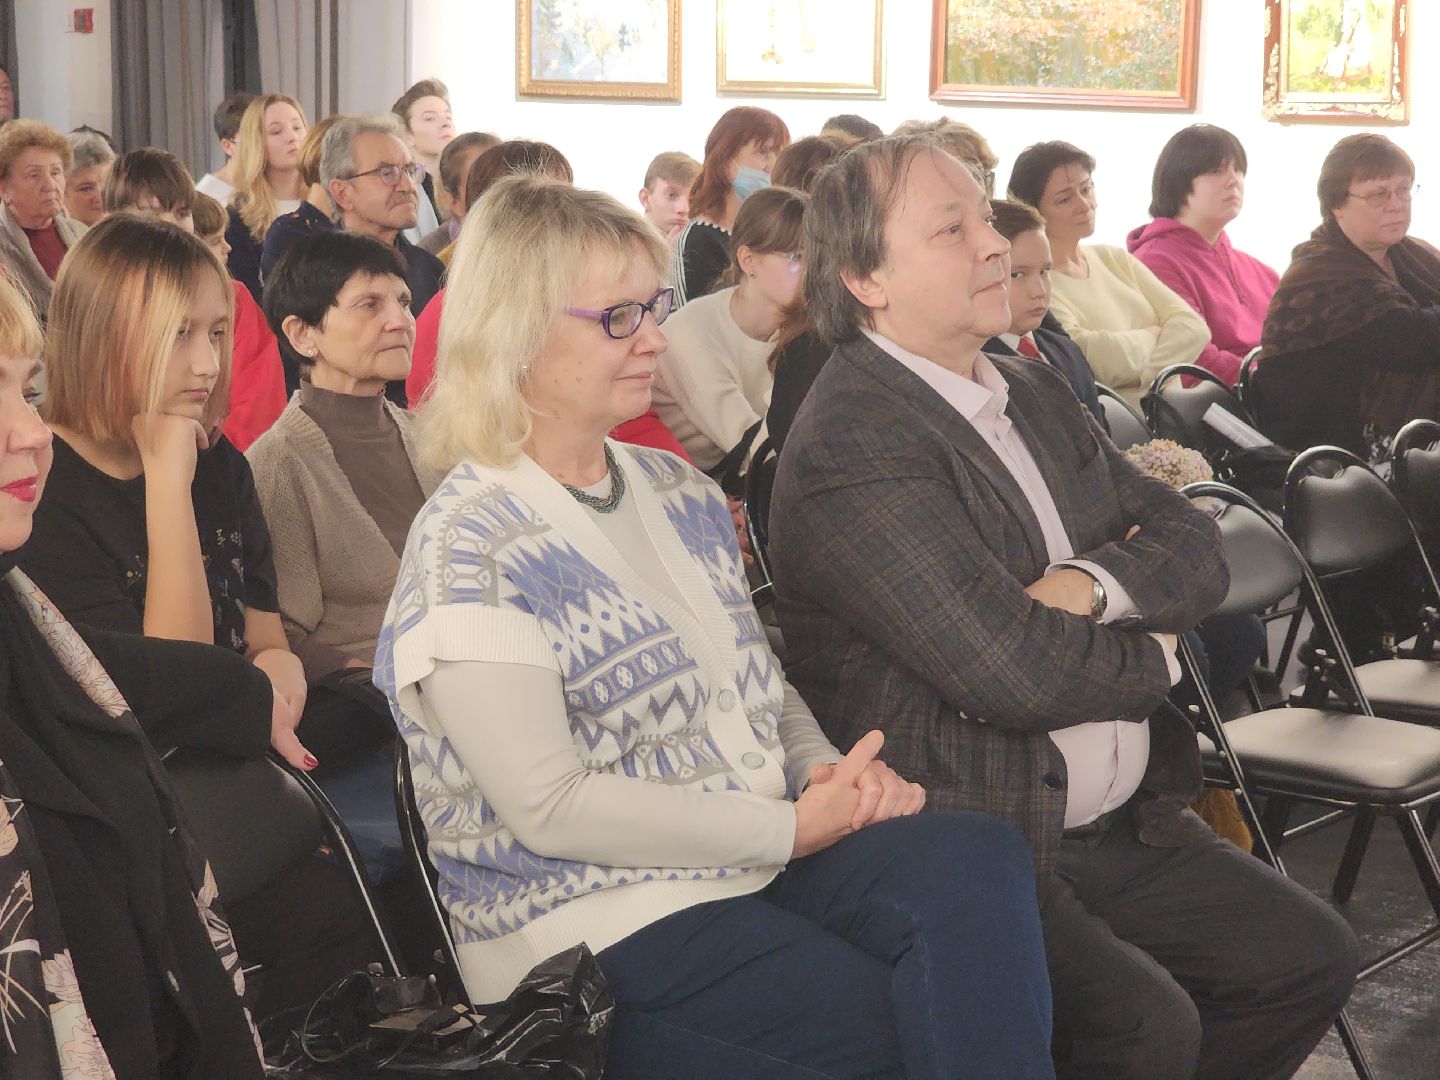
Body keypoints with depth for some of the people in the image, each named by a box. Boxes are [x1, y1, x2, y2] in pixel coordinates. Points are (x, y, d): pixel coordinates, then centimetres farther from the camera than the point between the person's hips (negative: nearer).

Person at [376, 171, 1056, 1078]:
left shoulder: (678, 491, 14)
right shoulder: (467, 550, -10)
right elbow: (550, 808, -17)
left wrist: (827, 769, -3)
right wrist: (789, 829, -16)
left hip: (765, 852, 7)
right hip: (601, 924, -7)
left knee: (979, 859, -22)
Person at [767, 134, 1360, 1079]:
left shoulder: (1036, 394, 13)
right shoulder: (848, 446, -18)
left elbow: (1197, 547, 8)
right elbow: (1012, 671, -25)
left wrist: (1091, 584, -14)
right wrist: (1151, 657, -5)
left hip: (1122, 824, 9)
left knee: (1313, 958, 6)